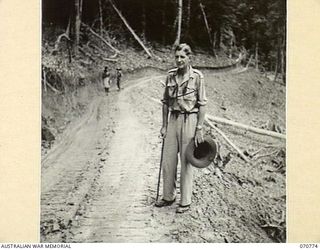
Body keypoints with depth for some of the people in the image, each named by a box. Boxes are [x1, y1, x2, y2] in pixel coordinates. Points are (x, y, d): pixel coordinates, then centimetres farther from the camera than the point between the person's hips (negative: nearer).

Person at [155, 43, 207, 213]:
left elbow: (202, 104, -8)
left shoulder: (197, 76, -8)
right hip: (173, 119, 5)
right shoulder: (170, 76, 6)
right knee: (168, 160, 9)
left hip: (189, 120, -5)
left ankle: (185, 201, 15)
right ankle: (168, 197, 26)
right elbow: (166, 102, 12)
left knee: (186, 162, 2)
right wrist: (164, 125, 9)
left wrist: (199, 129, -11)